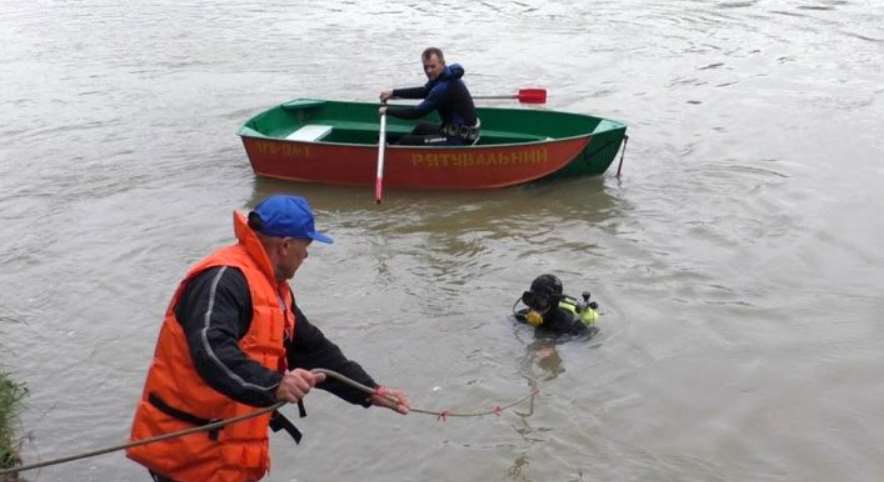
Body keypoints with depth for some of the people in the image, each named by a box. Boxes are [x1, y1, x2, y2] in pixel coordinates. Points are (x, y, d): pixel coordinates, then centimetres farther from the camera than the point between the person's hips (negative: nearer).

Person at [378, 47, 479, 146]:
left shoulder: (444, 87, -25)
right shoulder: (445, 76, 4)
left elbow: (417, 112, -21)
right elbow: (424, 91, 21)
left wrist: (388, 110, -8)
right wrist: (394, 93, 16)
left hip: (459, 138, -10)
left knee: (406, 141, -7)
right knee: (422, 127, 33)